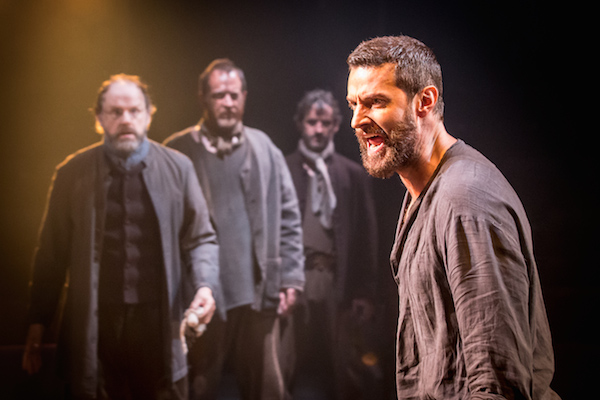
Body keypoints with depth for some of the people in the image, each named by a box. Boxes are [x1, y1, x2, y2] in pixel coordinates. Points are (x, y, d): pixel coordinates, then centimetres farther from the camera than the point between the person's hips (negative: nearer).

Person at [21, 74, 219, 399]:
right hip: (95, 328, 0)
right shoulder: (72, 173, 4)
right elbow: (52, 254, 6)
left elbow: (201, 238, 11)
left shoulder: (177, 168, 6)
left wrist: (205, 285, -7)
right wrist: (37, 325, 4)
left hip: (159, 324, 1)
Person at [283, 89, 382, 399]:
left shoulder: (353, 174, 9)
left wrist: (363, 293, 2)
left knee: (346, 374, 1)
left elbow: (366, 237, 7)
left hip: (338, 283, 1)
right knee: (288, 368, 0)